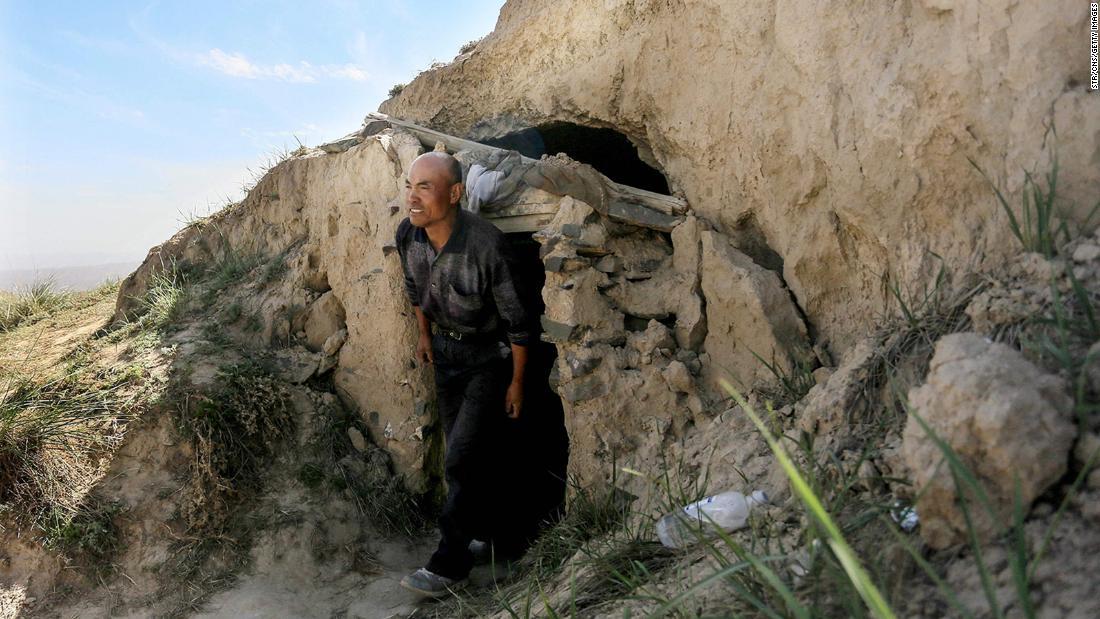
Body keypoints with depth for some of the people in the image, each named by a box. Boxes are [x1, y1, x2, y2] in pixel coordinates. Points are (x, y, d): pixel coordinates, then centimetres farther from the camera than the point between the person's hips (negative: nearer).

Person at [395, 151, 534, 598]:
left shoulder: (486, 244, -31)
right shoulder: (407, 234, -13)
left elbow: (517, 319, -20)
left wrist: (517, 382, -12)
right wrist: (424, 335, 18)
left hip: (489, 357, -6)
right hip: (446, 351, 6)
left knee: (463, 459, -9)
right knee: (477, 453, 16)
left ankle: (451, 562, 7)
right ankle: (502, 536, 34)